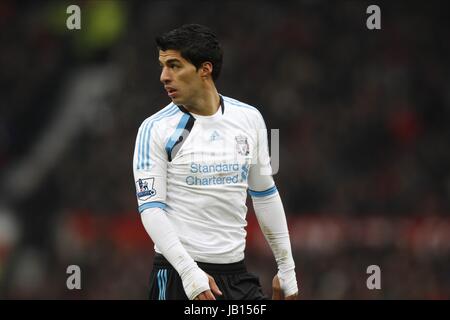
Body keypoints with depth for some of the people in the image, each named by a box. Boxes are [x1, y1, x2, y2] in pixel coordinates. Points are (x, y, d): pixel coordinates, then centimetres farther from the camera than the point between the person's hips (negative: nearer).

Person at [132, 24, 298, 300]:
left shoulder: (249, 119, 6)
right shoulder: (155, 129, -6)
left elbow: (265, 195, 15)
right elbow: (150, 208, -11)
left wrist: (286, 268, 15)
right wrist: (189, 272, -22)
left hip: (236, 273, 4)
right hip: (178, 274, -4)